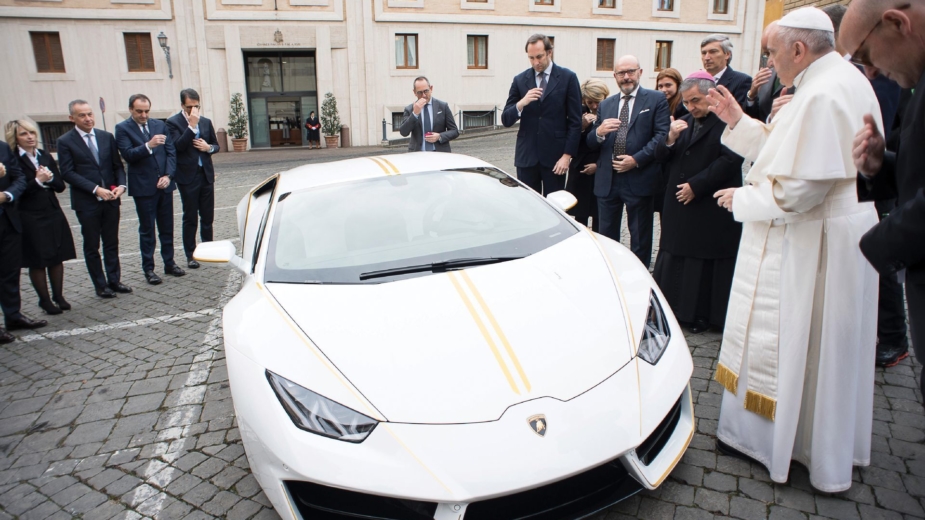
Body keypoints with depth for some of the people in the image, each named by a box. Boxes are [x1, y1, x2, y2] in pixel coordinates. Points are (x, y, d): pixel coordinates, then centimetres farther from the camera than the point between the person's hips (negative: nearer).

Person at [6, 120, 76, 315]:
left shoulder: (45, 156, 8)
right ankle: (45, 300, 16)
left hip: (53, 214, 5)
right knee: (37, 262, 5)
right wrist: (38, 180, -20)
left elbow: (60, 186, 7)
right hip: (30, 218, -5)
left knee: (57, 257, 10)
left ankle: (58, 296, 22)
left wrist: (50, 178, -12)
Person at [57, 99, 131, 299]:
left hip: (110, 199, 3)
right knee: (91, 246, 7)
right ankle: (101, 285, 16)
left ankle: (114, 280, 21)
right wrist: (96, 189, -18)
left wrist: (121, 185, -10)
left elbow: (117, 165, 8)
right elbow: (68, 173, -10)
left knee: (112, 243, 11)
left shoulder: (107, 137, 7)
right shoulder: (65, 141, -4)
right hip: (86, 202, -3)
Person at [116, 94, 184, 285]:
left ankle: (169, 263, 22)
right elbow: (127, 154, -13)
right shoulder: (122, 128, -2)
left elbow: (171, 152, 5)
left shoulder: (160, 125, 9)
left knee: (167, 227, 11)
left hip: (164, 184, 4)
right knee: (147, 230, 3)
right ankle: (148, 269, 11)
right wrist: (148, 145, -28)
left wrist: (168, 176, -7)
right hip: (143, 187, -4)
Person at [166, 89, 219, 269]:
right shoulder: (173, 122, -5)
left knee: (208, 216, 11)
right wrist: (192, 125, -22)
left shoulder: (206, 121, 10)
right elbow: (178, 146, -18)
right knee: (190, 218, 2)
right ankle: (190, 255, 11)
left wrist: (209, 147, -6)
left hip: (206, 175, 4)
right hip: (188, 177, -4)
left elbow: (216, 145, 17)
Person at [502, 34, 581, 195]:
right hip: (526, 156, 2)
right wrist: (522, 103, -16)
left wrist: (567, 155, -8)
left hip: (555, 156, -2)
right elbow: (506, 120, 3)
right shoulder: (520, 80, 6)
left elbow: (575, 121, 0)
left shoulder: (568, 78, 1)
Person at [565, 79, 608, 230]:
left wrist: (599, 165, -9)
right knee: (580, 214, 5)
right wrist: (582, 127, -17)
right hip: (580, 170, 2)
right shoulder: (580, 113, 1)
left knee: (599, 215, 2)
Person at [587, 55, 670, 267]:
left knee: (640, 236, 7)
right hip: (607, 180, 4)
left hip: (639, 179, -4)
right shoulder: (605, 105, 15)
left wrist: (637, 159, -17)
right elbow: (591, 144, 11)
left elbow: (662, 135, -8)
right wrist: (599, 132, -12)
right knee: (606, 234, 12)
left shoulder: (656, 99, 1)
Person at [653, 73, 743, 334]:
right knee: (674, 259, 10)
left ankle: (704, 316, 14)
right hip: (679, 205, 7)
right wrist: (671, 139, -10)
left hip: (712, 208, -7)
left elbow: (730, 161, -16)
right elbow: (660, 156, 11)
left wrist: (696, 185, -17)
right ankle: (676, 310, 22)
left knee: (706, 262, 1)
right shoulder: (684, 122, 13)